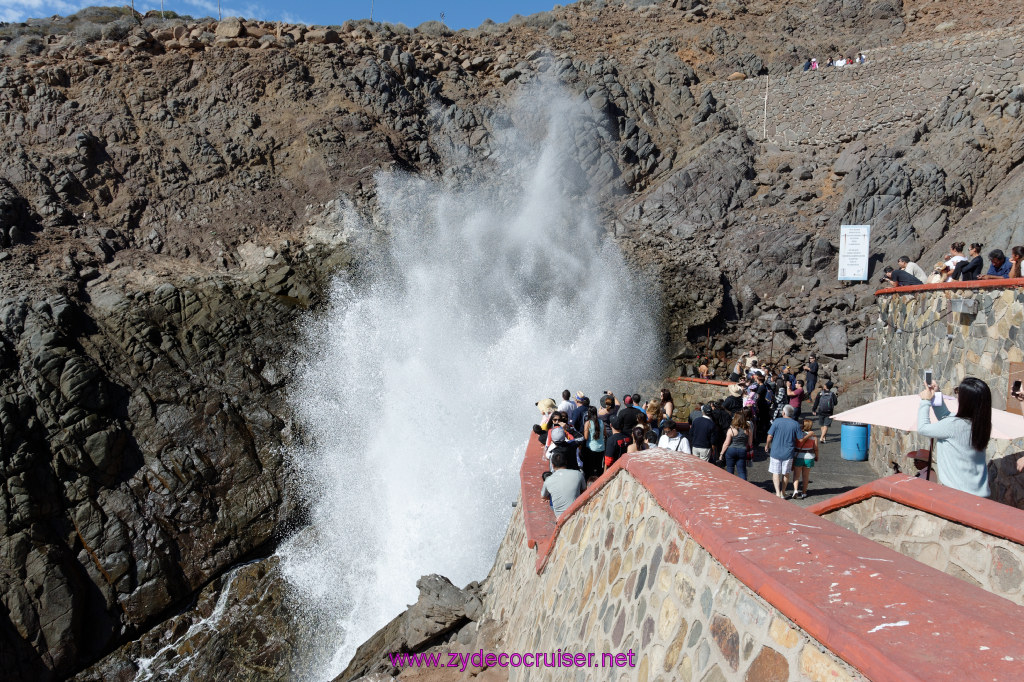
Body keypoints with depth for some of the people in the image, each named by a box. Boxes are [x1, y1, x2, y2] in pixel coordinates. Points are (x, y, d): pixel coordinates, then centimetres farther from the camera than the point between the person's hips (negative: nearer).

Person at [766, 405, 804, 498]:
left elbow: (770, 436, -8)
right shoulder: (795, 424, -7)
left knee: (776, 473, 7)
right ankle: (783, 492, 23)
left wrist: (767, 445, 10)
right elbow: (801, 438, -4)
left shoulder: (777, 422, -10)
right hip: (788, 453, 2)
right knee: (786, 473, 15)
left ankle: (778, 492, -3)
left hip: (776, 452, -2)